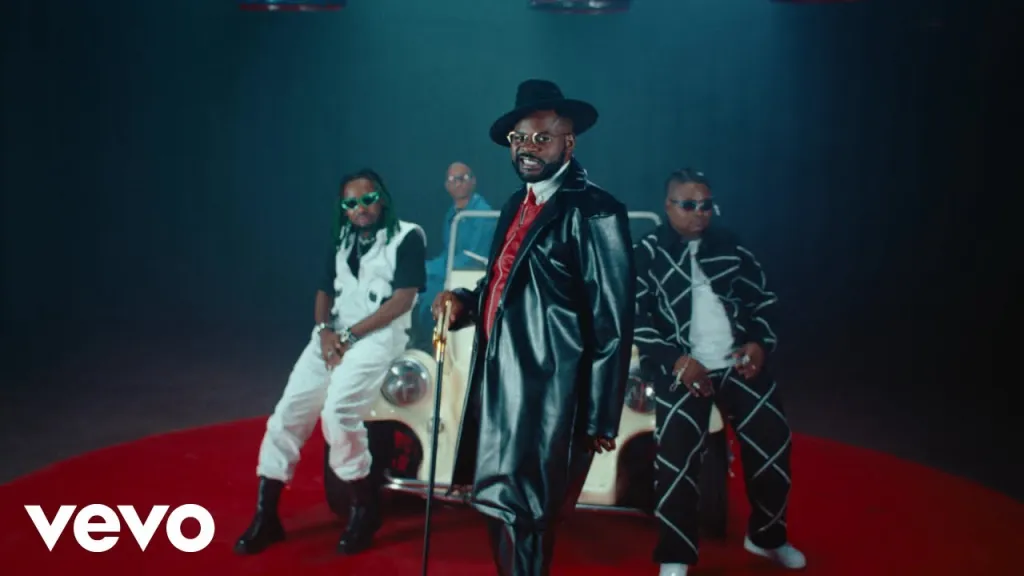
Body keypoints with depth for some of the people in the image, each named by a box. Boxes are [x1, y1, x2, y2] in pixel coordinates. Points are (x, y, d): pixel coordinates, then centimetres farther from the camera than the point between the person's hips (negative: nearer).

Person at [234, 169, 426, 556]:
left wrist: (351, 335, -12)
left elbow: (404, 298, -9)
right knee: (288, 414, -7)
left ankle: (363, 510, -9)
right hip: (334, 335, 7)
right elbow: (325, 292, 16)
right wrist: (325, 331, -6)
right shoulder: (343, 240, 21)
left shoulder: (407, 236, 0)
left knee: (338, 411, -27)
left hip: (379, 334, -6)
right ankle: (266, 516, 1)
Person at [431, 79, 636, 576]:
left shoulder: (594, 212, -11)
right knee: (501, 510, 18)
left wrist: (600, 419, -14)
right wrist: (463, 302, 3)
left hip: (549, 394, -8)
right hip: (498, 384, 8)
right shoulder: (516, 205, 15)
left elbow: (613, 324, -14)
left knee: (523, 517, -2)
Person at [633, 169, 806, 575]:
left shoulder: (730, 246, 12)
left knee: (772, 439, 1)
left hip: (737, 363, 4)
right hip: (682, 368, -4)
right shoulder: (648, 253, 0)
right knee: (677, 452, -17)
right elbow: (636, 317, -6)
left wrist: (760, 343, 1)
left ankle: (766, 536, 26)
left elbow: (763, 298, 18)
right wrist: (676, 361, -17)